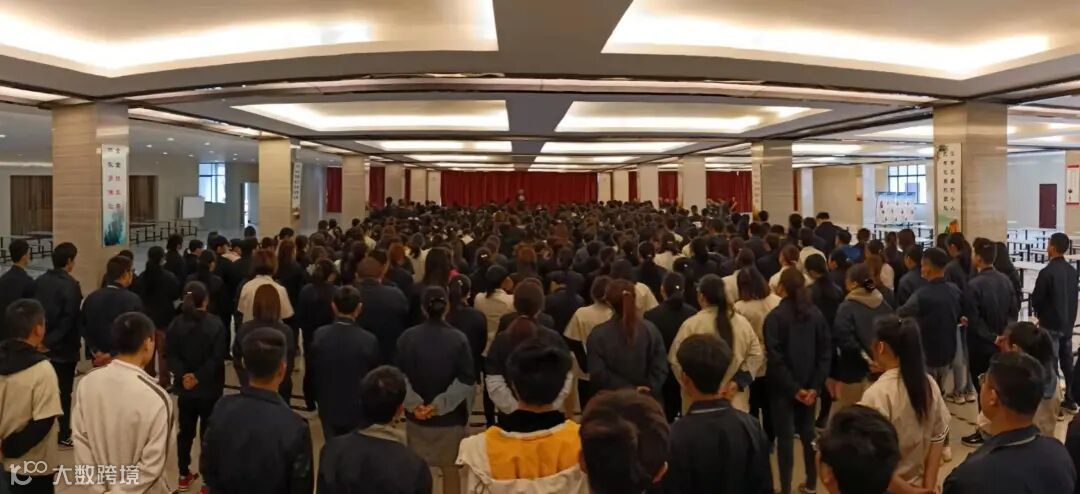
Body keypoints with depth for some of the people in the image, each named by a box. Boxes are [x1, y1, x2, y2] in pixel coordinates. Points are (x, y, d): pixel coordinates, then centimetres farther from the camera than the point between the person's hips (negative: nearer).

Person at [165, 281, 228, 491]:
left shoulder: (175, 324, 3)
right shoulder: (216, 324, -11)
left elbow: (171, 355, -4)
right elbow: (217, 358, -18)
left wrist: (183, 374, -14)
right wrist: (199, 377, -17)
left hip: (185, 388, 4)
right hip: (209, 388, -4)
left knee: (185, 431, 15)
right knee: (208, 432, 3)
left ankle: (184, 475, 24)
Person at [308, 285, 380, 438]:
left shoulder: (319, 335, -12)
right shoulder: (369, 340, -20)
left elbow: (310, 373, -1)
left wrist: (311, 399, 16)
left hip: (329, 409, 2)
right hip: (359, 411, -2)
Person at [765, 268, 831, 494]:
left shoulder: (775, 316, -13)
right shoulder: (816, 314, 2)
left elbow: (775, 357, -17)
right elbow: (825, 353, 0)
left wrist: (793, 388, -13)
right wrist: (815, 385, -3)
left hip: (784, 386, -5)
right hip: (808, 384, 5)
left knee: (785, 436, 2)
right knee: (808, 432, 16)